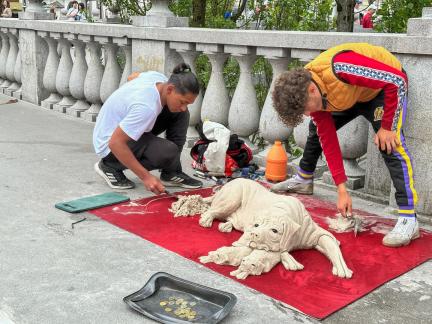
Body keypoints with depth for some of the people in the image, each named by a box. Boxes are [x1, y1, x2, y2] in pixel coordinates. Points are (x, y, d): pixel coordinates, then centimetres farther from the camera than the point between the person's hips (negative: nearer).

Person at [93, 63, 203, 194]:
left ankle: (171, 173, 3)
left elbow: (133, 77, 14)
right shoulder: (147, 108, -37)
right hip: (111, 142, -9)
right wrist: (145, 177, -34)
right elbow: (115, 143, -35)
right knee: (168, 152, -30)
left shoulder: (159, 78, -10)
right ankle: (110, 165, -8)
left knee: (180, 115, -3)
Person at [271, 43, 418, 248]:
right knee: (317, 130, 10)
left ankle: (408, 219, -25)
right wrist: (342, 190, -14)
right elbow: (328, 141, -13)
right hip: (353, 95, 7)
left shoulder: (339, 69, -42)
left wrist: (386, 127, -26)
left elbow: (397, 80, -33)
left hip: (386, 85, -7)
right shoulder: (307, 94, -17)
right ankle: (304, 180, 33)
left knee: (390, 145, -26)